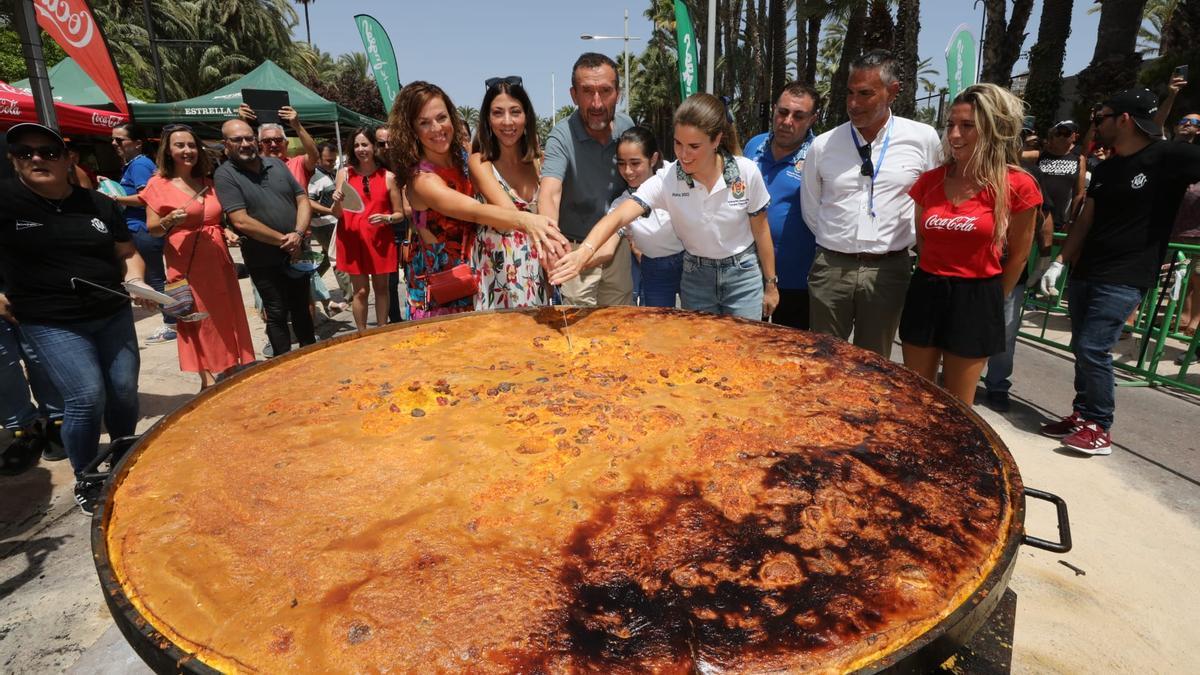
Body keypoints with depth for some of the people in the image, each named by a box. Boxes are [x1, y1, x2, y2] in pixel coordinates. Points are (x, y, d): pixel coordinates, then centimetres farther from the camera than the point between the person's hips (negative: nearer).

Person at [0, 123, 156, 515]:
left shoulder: (99, 203, 6)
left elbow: (127, 254, 14)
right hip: (52, 324, -4)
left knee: (125, 392, 5)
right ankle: (85, 481, 10)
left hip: (113, 316, 4)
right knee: (87, 397, -13)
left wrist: (135, 279, -6)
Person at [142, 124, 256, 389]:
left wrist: (226, 232, 5)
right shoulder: (159, 184, -2)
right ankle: (208, 380, 11)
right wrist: (170, 221, -22)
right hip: (187, 263, -5)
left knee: (226, 319, 9)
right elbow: (151, 229, -3)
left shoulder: (207, 182, 12)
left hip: (218, 260, 5)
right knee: (197, 321, 2)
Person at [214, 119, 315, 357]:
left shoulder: (276, 164, 8)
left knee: (302, 309, 17)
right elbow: (241, 221, -17)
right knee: (277, 315, 6)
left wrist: (298, 234, -11)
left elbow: (303, 200, 5)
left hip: (297, 254, 5)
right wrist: (283, 240, -15)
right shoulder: (225, 175, -8)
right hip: (264, 261, -4)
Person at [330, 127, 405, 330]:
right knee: (360, 290, 2)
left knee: (381, 287, 10)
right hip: (353, 238, 0)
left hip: (380, 239, 0)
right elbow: (337, 214, 3)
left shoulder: (388, 177, -1)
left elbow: (400, 214, 3)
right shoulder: (345, 173, 2)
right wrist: (337, 202, -18)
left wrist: (386, 218, -16)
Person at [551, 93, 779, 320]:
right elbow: (619, 216, -31)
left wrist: (771, 284, 3)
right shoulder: (667, 178, -18)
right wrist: (585, 251, -49)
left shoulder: (747, 172, -17)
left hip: (743, 274, 0)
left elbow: (761, 231, -4)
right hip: (696, 276, 1)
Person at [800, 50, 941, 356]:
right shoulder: (823, 145, 0)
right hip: (830, 269, 1)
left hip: (889, 270, 0)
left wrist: (908, 242, 10)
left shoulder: (924, 139, -1)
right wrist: (837, 245, 8)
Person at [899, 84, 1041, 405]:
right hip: (925, 295, 3)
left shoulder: (1017, 186, -9)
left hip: (976, 301, -3)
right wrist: (937, 277, 14)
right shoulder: (929, 181, 0)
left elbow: (1019, 255, 2)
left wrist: (991, 301, 9)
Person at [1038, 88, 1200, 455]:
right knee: (1082, 349, 10)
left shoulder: (1170, 157, -8)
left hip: (1125, 279, -7)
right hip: (1084, 273, 7)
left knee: (1093, 349, -10)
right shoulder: (1104, 169, 12)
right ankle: (1082, 415, 21)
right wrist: (1059, 262, 9)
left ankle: (1100, 429, 4)